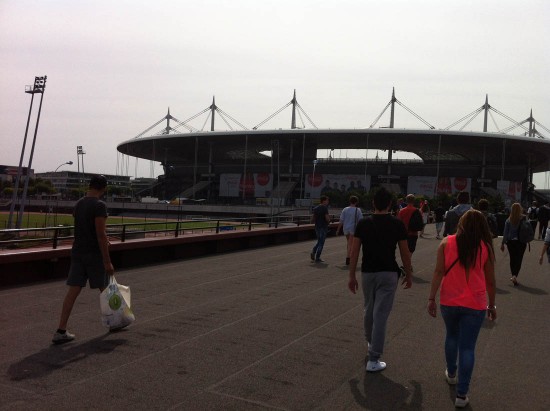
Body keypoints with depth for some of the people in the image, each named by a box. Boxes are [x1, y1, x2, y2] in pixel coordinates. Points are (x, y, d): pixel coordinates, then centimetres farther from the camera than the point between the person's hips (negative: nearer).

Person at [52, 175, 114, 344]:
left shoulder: (78, 204, 10)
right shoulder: (99, 205, -15)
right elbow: (100, 235, -20)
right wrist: (107, 262, -17)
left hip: (77, 252, 7)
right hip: (94, 254, -7)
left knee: (73, 290, 3)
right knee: (105, 289, 11)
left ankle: (61, 331, 0)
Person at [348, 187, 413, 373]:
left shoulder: (363, 223, -2)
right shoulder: (397, 224, -6)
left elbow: (354, 251, -3)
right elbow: (405, 253, -2)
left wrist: (352, 276, 4)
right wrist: (408, 274, 11)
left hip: (367, 273, 3)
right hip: (388, 274, -3)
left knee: (369, 311, 23)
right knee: (381, 315, -2)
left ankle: (370, 343, 44)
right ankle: (373, 359, -1)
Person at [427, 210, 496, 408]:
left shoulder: (446, 243, -4)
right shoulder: (485, 248, -3)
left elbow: (439, 272, -9)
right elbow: (490, 281, 3)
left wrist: (432, 298, -3)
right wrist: (492, 305, 15)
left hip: (449, 302, 1)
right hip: (474, 305, -1)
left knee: (451, 337, 25)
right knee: (467, 347, 4)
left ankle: (451, 374, 42)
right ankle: (461, 394, 5)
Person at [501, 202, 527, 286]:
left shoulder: (508, 220, -6)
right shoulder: (524, 219, -9)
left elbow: (505, 233, -3)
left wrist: (503, 243, 4)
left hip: (511, 242, 1)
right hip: (521, 242, -1)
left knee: (512, 259, 15)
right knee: (519, 259, 4)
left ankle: (513, 275, 20)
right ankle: (515, 276, -12)